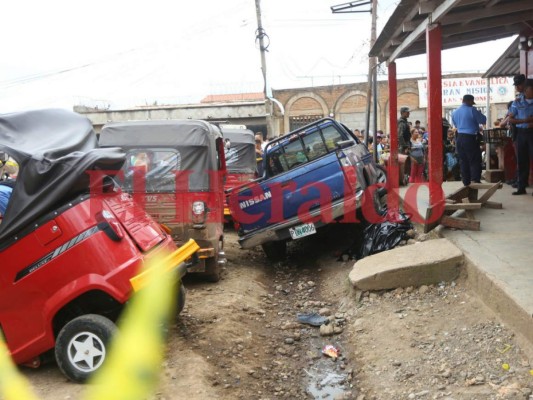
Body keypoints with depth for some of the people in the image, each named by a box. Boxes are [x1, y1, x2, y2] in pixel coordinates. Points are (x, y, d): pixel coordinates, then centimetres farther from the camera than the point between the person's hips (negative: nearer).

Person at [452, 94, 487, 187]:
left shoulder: (455, 112, 11)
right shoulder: (472, 110, -9)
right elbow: (484, 120, -5)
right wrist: (479, 113, 12)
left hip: (460, 138, 6)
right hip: (471, 138, -6)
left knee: (463, 161, 10)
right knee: (475, 160, -2)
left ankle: (466, 182, 12)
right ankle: (475, 180, -12)